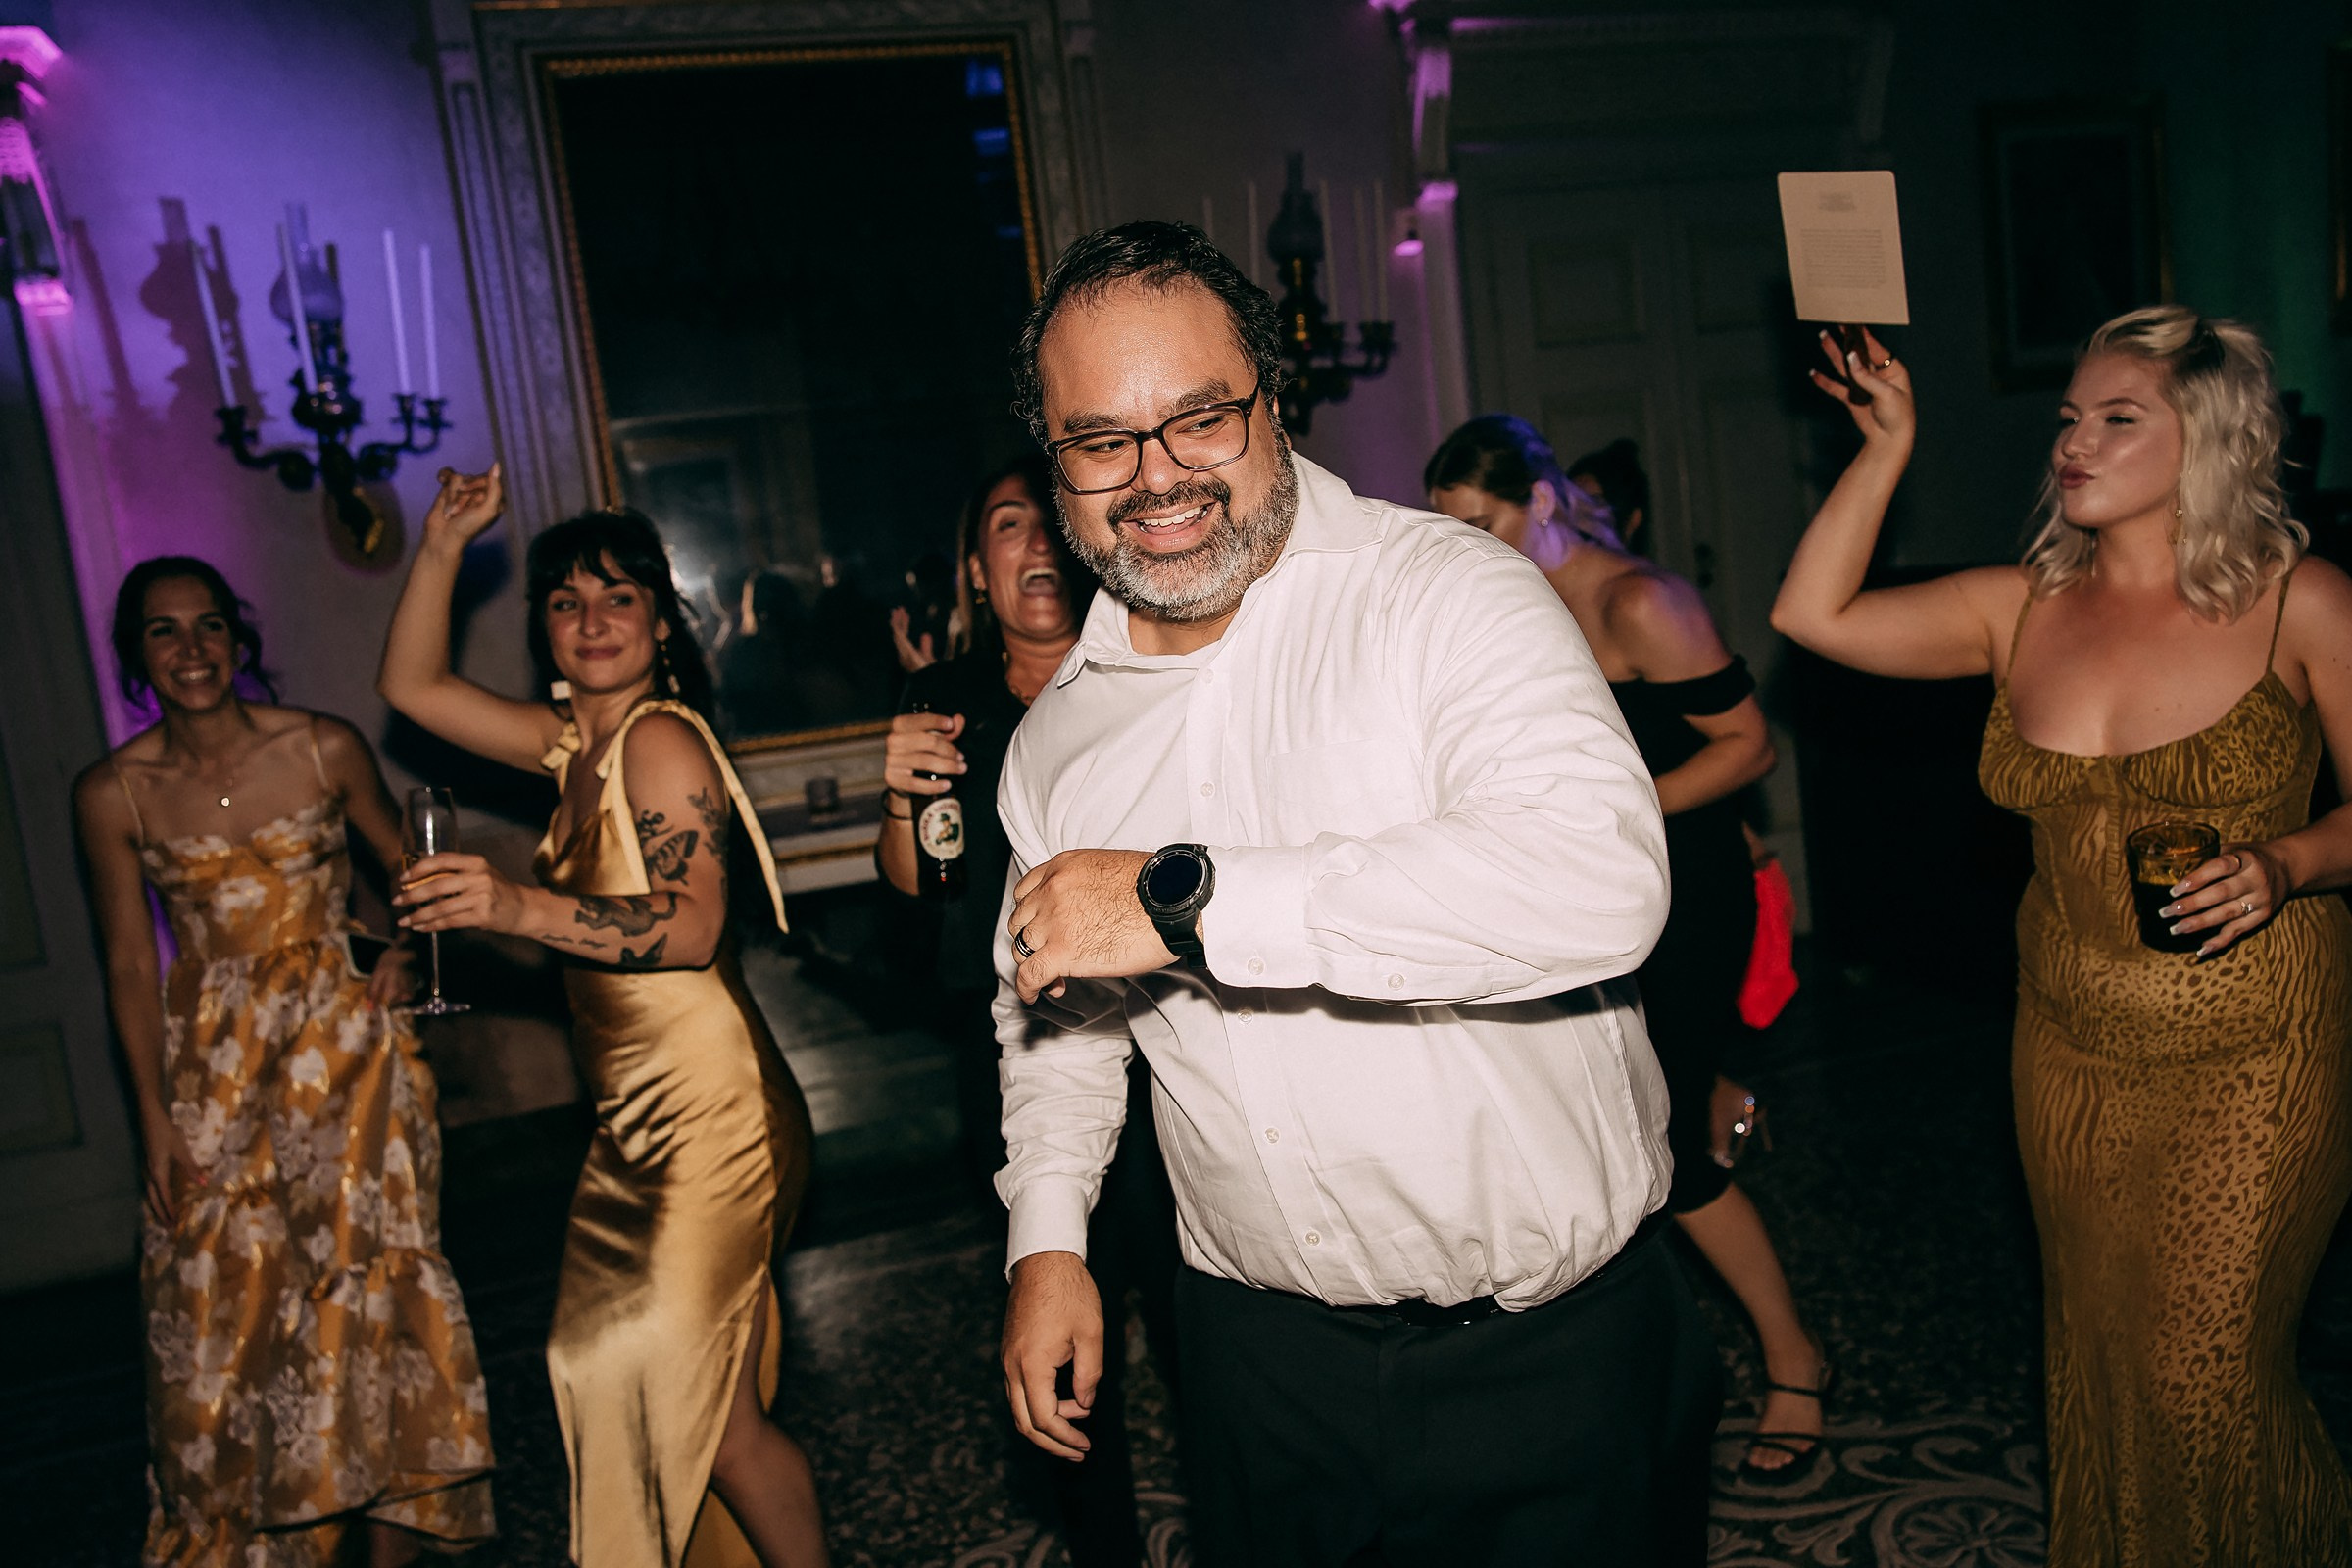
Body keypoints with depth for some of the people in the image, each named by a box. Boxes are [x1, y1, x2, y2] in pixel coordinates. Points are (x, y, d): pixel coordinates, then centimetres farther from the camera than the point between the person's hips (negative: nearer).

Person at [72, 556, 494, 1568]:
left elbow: (405, 864, 10)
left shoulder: (325, 749, -6)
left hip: (344, 1043, 0)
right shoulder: (112, 795, -5)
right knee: (225, 1302, 4)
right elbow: (129, 965, 1)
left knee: (369, 1276, 2)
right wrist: (154, 1118, -1)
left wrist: (402, 954, -7)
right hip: (213, 1065, 1)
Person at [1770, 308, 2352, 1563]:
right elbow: (1813, 614, -7)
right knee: (2096, 1356, 16)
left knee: (2205, 1375, 1)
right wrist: (1888, 449, -6)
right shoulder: (2021, 610, 1)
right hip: (2071, 1050, 4)